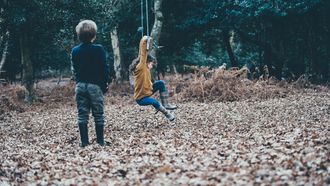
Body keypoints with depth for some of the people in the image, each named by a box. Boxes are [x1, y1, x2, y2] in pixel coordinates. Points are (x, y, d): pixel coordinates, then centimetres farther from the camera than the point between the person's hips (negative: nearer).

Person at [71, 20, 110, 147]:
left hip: (80, 85, 3)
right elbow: (104, 68, -7)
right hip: (95, 85, -3)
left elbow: (74, 69, 9)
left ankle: (84, 142, 7)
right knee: (98, 115, 5)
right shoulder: (99, 49, -10)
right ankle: (100, 141, 9)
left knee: (82, 115, 7)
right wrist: (105, 84, 4)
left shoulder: (75, 51, 2)